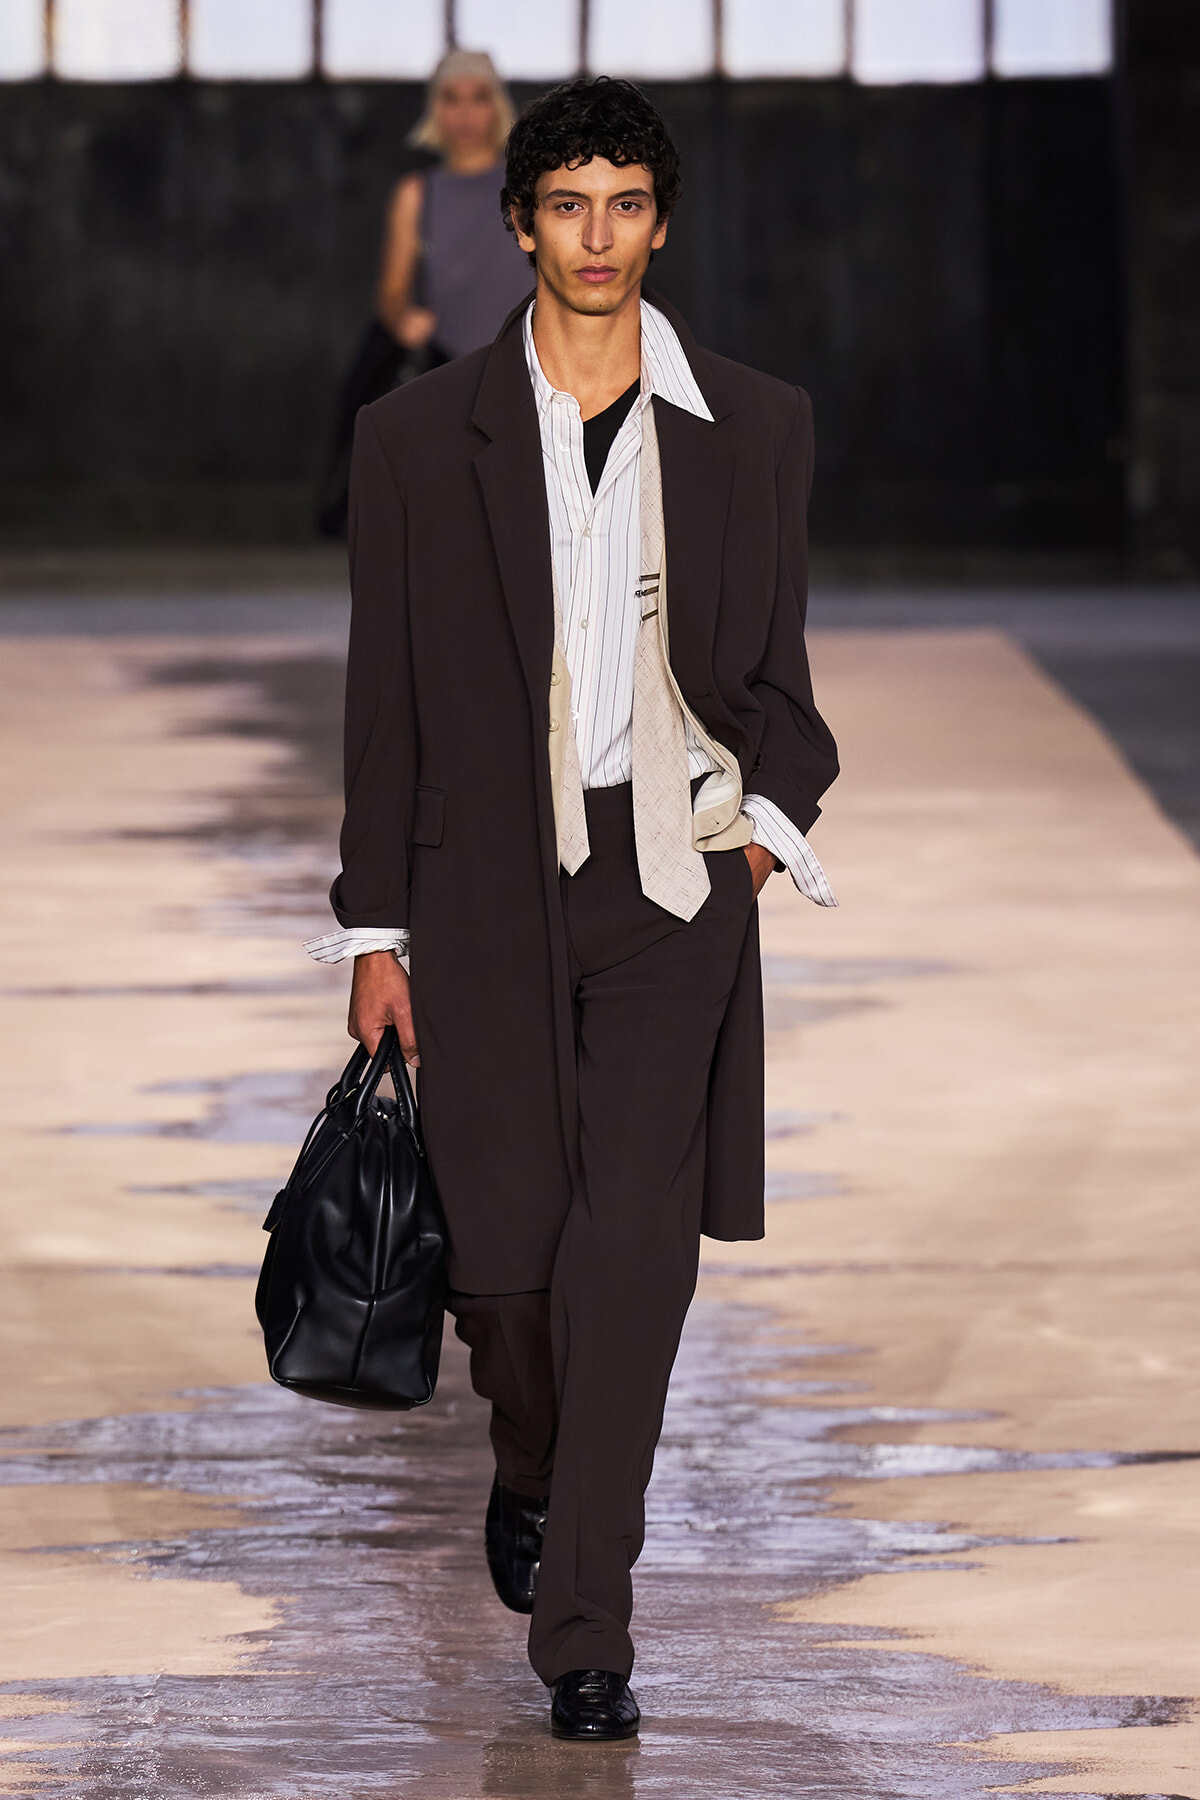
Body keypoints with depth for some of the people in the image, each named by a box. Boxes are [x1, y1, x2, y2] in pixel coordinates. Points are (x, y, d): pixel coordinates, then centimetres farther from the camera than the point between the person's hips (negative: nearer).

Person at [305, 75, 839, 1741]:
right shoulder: (423, 435, 4)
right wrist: (377, 929, 5)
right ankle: (534, 1469, 35)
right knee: (506, 1253, 2)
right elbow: (387, 696, 6)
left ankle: (585, 1625, -5)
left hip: (673, 874, 0)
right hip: (489, 887, 0)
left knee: (631, 1248, -9)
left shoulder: (755, 429, 6)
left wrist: (770, 809, -4)